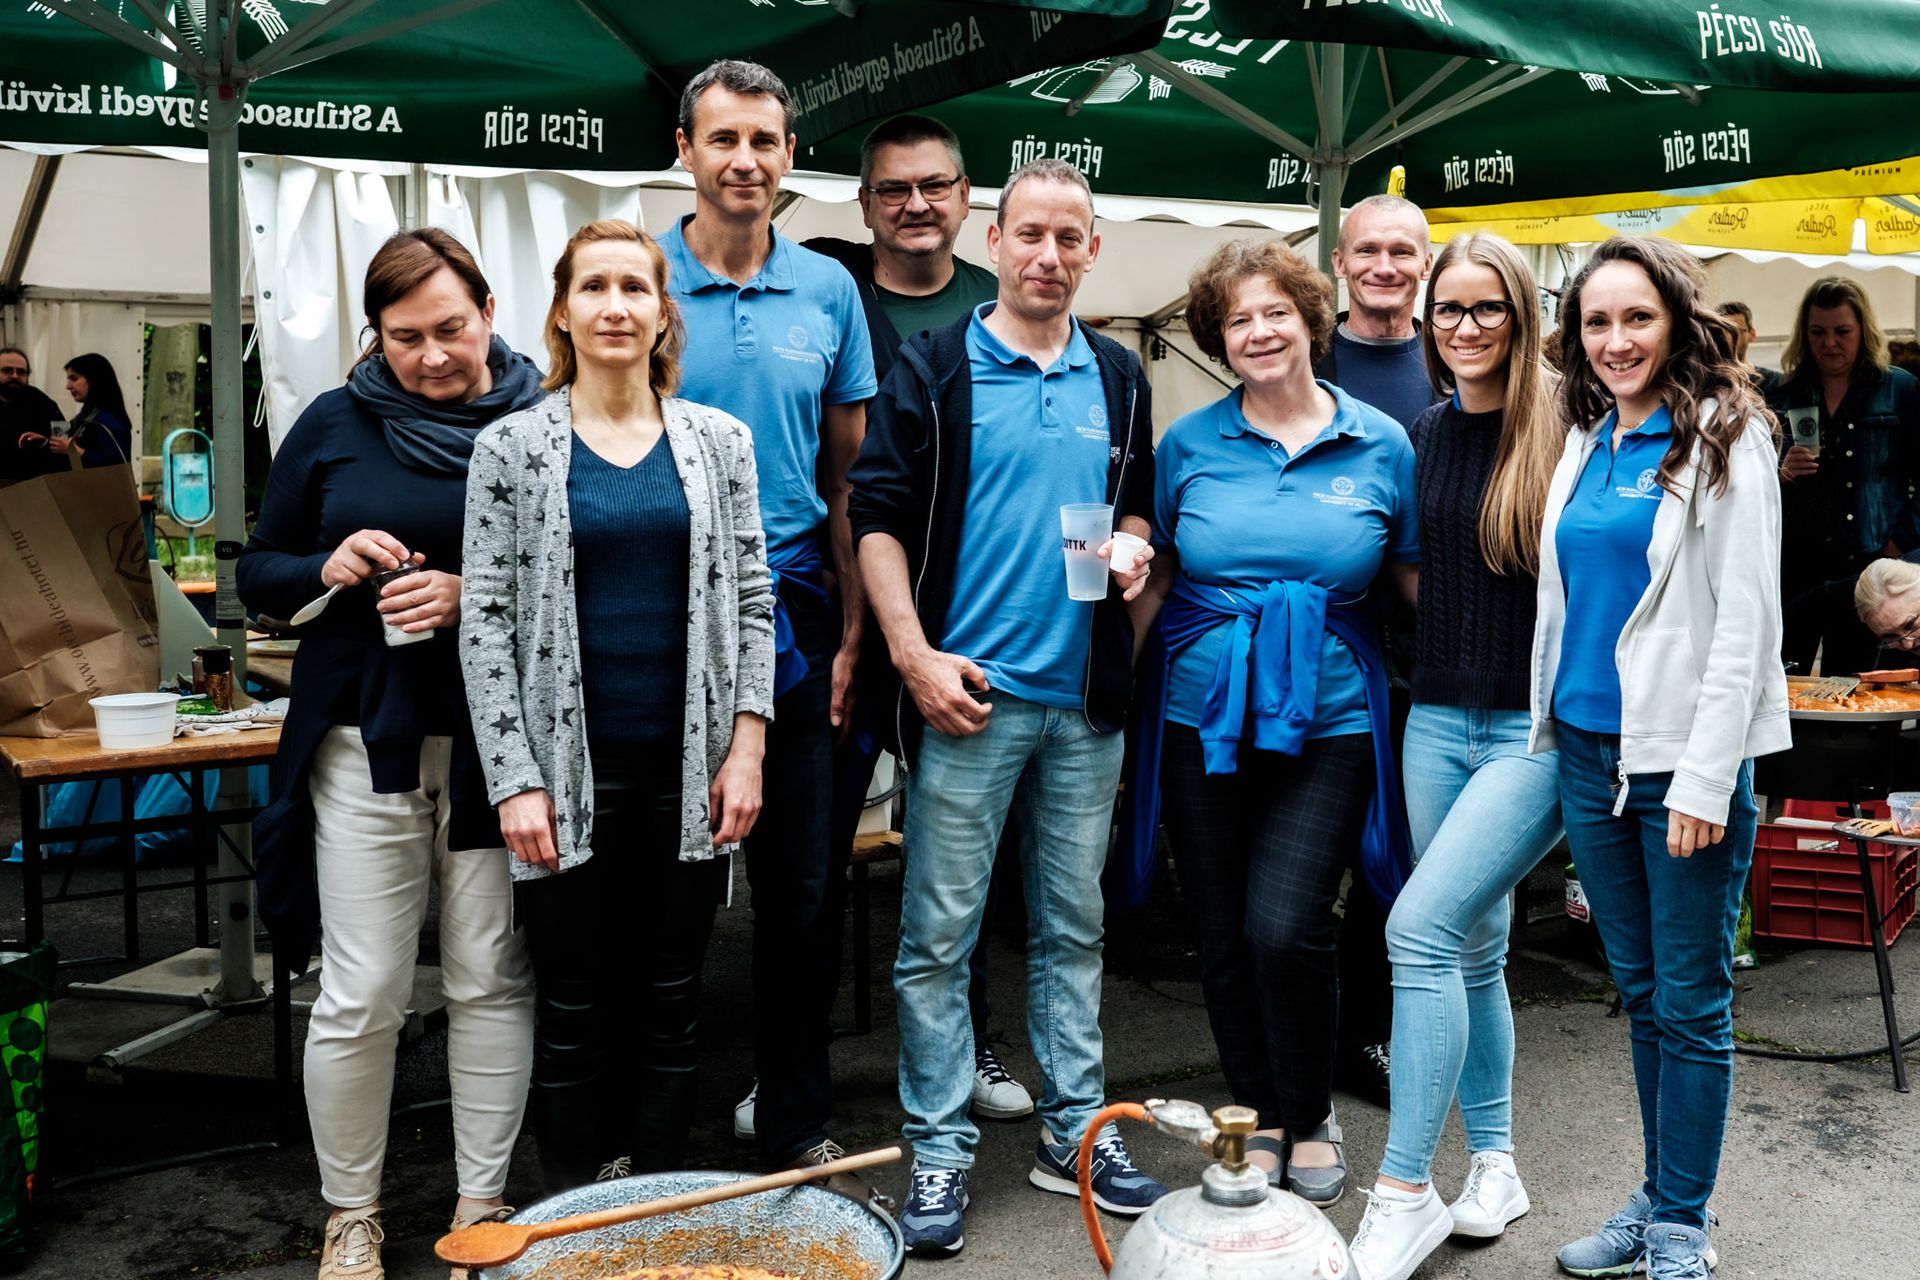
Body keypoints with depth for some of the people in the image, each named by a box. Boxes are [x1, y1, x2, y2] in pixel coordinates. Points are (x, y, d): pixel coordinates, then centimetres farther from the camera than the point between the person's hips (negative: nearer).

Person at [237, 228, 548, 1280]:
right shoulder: (335, 426, 5)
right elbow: (257, 573, 11)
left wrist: (476, 598, -17)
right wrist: (328, 570, -10)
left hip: (498, 746, -1)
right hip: (367, 745, 1)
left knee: (493, 984, 8)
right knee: (359, 997, 5)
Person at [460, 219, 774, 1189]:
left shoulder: (718, 441, 6)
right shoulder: (512, 447, 0)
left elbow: (751, 601, 6)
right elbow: (487, 621, -3)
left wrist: (745, 747, -2)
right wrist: (514, 779, -10)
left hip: (688, 771, 2)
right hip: (569, 772, -1)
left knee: (672, 1001, 11)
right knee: (573, 1009, 8)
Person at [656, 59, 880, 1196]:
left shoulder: (828, 291, 6)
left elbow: (846, 476, 9)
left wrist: (851, 633, 3)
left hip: (792, 614, 2)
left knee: (807, 888, 7)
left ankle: (799, 1125, 24)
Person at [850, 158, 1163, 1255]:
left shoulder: (1119, 377, 12)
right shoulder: (933, 368, -1)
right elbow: (880, 516, -4)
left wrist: (1134, 549, -1)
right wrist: (916, 656, -13)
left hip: (1087, 697, 4)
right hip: (967, 691, -4)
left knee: (1074, 924, 13)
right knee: (941, 931, 1)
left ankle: (1077, 1131, 27)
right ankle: (940, 1147, 15)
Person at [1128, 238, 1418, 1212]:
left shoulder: (1380, 445, 3)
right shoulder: (1189, 444, 5)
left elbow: (1418, 578, 9)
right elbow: (1155, 575, 9)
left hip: (1326, 722, -2)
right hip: (1202, 720, 2)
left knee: (1284, 929, -13)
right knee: (1224, 940, 8)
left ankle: (1310, 1116, 15)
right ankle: (1258, 1118, 30)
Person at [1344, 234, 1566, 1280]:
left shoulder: (1563, 430, -8)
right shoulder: (1424, 436, 10)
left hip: (1539, 728, -6)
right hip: (1439, 720, 6)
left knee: (1421, 928, -15)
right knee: (1473, 951, 12)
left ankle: (1404, 1192, -3)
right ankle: (1494, 1165, 28)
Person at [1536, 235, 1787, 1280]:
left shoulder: (1723, 438, -7)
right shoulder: (1587, 444, 12)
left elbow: (1746, 619, -12)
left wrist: (1706, 780, -17)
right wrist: (1550, 739, 12)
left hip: (1684, 757, -6)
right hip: (1588, 749, 6)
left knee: (1690, 1002, 4)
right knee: (1639, 993, 15)